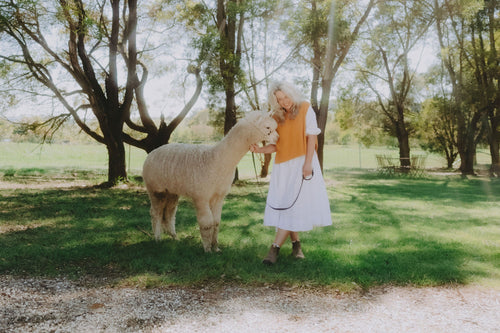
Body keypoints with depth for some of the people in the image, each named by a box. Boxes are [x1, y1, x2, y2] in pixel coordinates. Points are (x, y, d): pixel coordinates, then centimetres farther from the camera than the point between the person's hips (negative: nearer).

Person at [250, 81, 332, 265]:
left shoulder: (305, 108, 1)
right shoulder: (277, 117, 10)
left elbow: (312, 136, -5)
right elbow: (276, 145, 7)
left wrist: (308, 162, -14)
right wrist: (260, 150, -12)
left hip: (301, 162, -4)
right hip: (283, 165, 4)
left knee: (294, 204, -9)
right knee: (283, 204, 1)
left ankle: (275, 248, -12)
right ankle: (295, 243, 14)